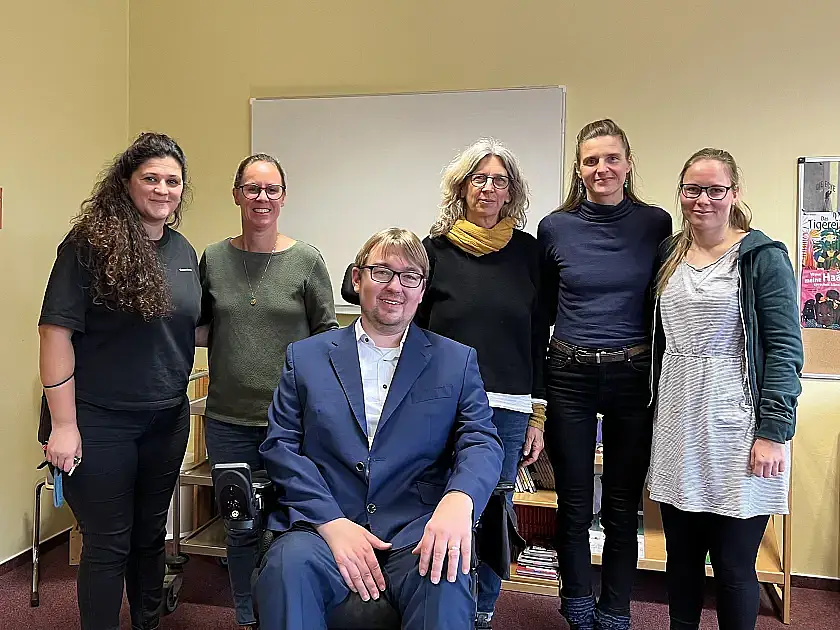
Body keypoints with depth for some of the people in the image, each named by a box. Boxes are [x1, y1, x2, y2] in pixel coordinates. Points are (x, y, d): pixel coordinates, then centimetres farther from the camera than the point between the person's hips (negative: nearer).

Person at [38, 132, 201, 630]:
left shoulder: (184, 251, 6)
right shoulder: (91, 244, -12)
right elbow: (57, 332, -15)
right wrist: (64, 425, -16)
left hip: (168, 418, 6)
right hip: (100, 422, -5)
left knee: (151, 534, 19)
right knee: (108, 543, 6)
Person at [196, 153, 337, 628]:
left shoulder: (307, 260, -3)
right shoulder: (214, 259, 4)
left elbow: (327, 335, 0)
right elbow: (202, 330, 14)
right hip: (229, 419, 3)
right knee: (241, 526, 16)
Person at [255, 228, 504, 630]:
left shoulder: (456, 361, 11)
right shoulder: (305, 356, 12)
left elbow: (481, 442, 2)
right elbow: (280, 444, 4)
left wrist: (459, 499, -22)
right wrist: (332, 522, -11)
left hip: (417, 531, 1)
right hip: (323, 525, 0)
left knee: (445, 581, -31)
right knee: (287, 566, -32)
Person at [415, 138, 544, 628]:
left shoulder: (527, 251, 6)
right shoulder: (436, 248, 2)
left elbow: (538, 337, 8)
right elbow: (414, 332, 5)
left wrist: (538, 414, 6)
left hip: (509, 409, 2)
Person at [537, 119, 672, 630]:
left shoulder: (656, 224, -1)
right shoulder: (555, 228, 0)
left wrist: (663, 376, 3)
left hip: (633, 377, 0)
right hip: (569, 376, 1)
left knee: (623, 507, 10)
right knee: (574, 506, 10)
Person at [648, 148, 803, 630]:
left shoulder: (763, 257, -4)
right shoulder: (669, 253, 11)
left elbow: (785, 350, -9)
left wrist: (773, 431, -15)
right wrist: (657, 407, 12)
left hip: (734, 423, -4)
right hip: (677, 421, 5)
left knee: (734, 563, 3)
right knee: (681, 553, 14)